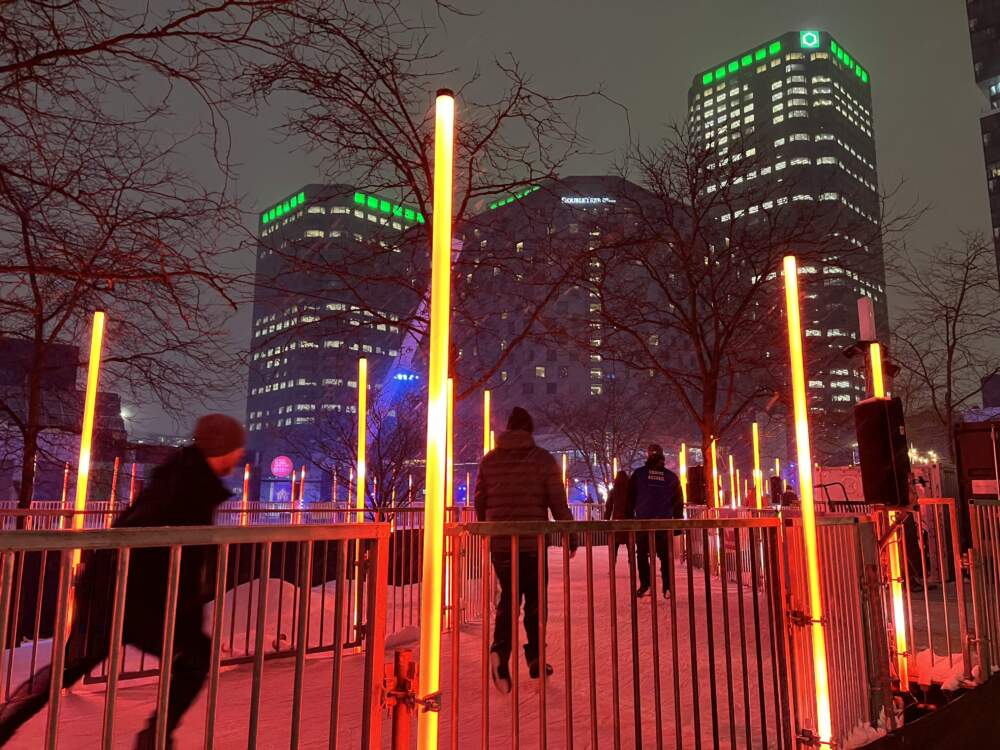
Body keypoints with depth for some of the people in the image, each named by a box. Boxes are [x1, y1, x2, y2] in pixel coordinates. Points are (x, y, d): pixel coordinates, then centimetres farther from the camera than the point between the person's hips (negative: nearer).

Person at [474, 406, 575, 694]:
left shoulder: (489, 460, 4)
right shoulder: (543, 459, -4)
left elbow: (479, 502, 9)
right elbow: (558, 502, -6)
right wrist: (571, 535, 4)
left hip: (499, 542, 2)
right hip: (533, 541, -2)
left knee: (509, 596, 11)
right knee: (535, 598, 12)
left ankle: (500, 649, -12)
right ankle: (535, 658, 18)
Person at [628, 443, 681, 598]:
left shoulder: (638, 473, 1)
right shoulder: (672, 477, 6)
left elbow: (631, 498, 3)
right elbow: (678, 502, 8)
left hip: (643, 520, -1)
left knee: (642, 554, 6)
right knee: (665, 555, 7)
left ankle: (645, 585, -1)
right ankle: (667, 587, 2)